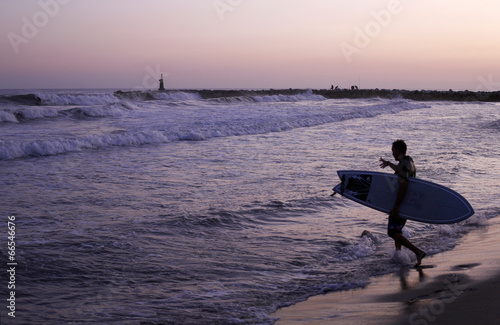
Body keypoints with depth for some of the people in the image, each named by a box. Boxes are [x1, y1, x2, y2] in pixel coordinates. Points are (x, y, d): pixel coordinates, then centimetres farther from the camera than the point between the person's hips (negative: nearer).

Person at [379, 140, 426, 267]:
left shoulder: (403, 164, -20)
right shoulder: (409, 161, 11)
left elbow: (403, 187, -28)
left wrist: (395, 207, -28)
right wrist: (389, 164, 50)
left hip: (402, 203, -10)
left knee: (393, 232, -9)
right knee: (397, 229, 23)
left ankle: (418, 252, -17)